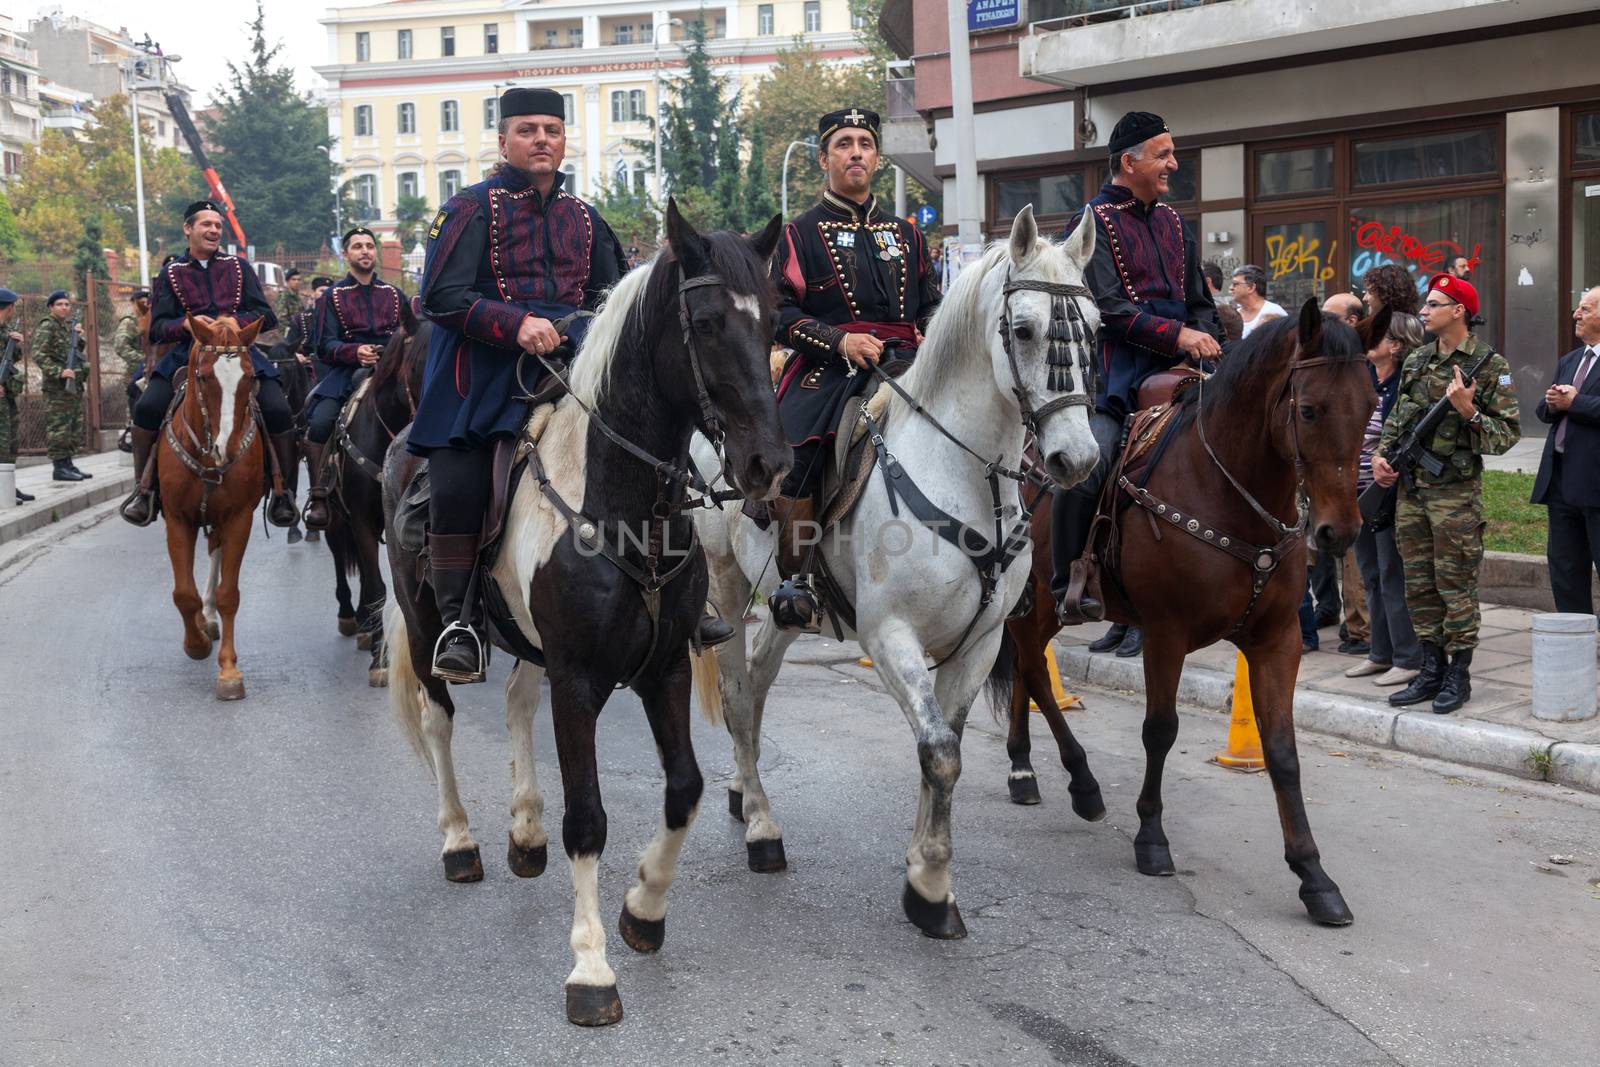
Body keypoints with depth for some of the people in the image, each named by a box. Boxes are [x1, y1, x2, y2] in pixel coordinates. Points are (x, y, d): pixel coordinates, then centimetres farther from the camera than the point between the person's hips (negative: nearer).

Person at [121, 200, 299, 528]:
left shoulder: (239, 267, 15)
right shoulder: (170, 274, 12)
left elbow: (266, 316, 7)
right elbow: (157, 329, 5)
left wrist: (234, 323, -13)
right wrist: (186, 325, -16)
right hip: (187, 353, 0)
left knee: (279, 412, -22)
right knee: (147, 408, -24)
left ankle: (284, 491, -5)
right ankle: (145, 487, -7)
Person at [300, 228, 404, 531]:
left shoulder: (394, 294, 21)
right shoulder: (333, 297, 13)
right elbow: (326, 344, 2)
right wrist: (356, 352, -18)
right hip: (344, 368, -1)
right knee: (319, 421, -28)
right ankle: (317, 495, -13)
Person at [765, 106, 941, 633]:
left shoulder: (904, 232, 22)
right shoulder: (801, 233, 9)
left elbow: (931, 304, 26)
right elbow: (781, 313, 0)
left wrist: (930, 340, 3)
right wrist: (840, 341, -14)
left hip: (901, 366, 4)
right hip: (829, 371, -3)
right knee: (795, 462, -28)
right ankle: (793, 580, -14)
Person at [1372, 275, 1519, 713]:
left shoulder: (1489, 364, -6)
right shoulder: (1416, 360, 11)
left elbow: (1509, 432, -8)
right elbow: (1396, 417, 20)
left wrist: (1468, 411, -22)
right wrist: (1381, 455, 4)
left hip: (1456, 492, -6)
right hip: (1410, 490, 6)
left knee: (1455, 586, -1)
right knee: (1419, 585, 10)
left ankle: (1459, 676, 8)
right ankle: (1431, 671, 18)